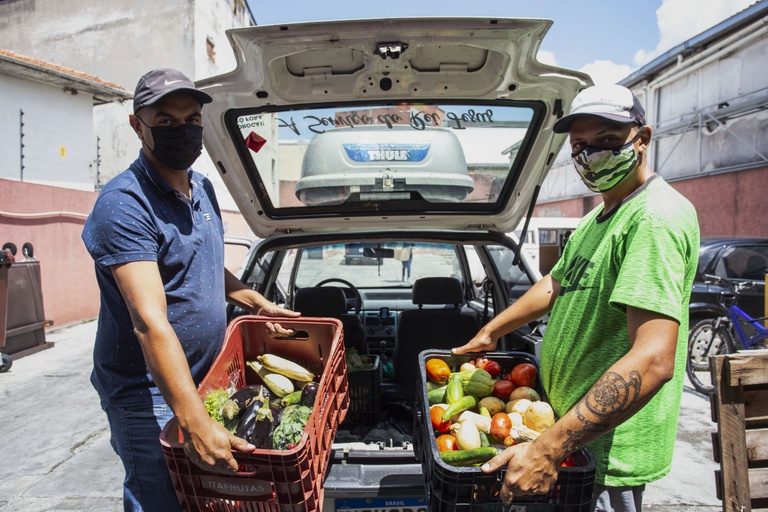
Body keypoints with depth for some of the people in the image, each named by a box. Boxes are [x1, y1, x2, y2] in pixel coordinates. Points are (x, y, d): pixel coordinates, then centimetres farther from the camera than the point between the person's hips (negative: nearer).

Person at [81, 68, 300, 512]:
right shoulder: (125, 204, -22)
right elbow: (150, 322, -30)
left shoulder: (204, 189, 6)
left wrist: (258, 304, 14)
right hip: (149, 395, -8)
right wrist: (197, 424, -34)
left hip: (201, 381, 8)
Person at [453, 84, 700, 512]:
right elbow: (556, 285, 23)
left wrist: (549, 449, -34)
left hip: (608, 448, -9)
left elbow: (653, 361, -32)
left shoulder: (656, 218, -23)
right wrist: (489, 335, 21)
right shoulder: (600, 216, 11)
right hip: (571, 424, 9)